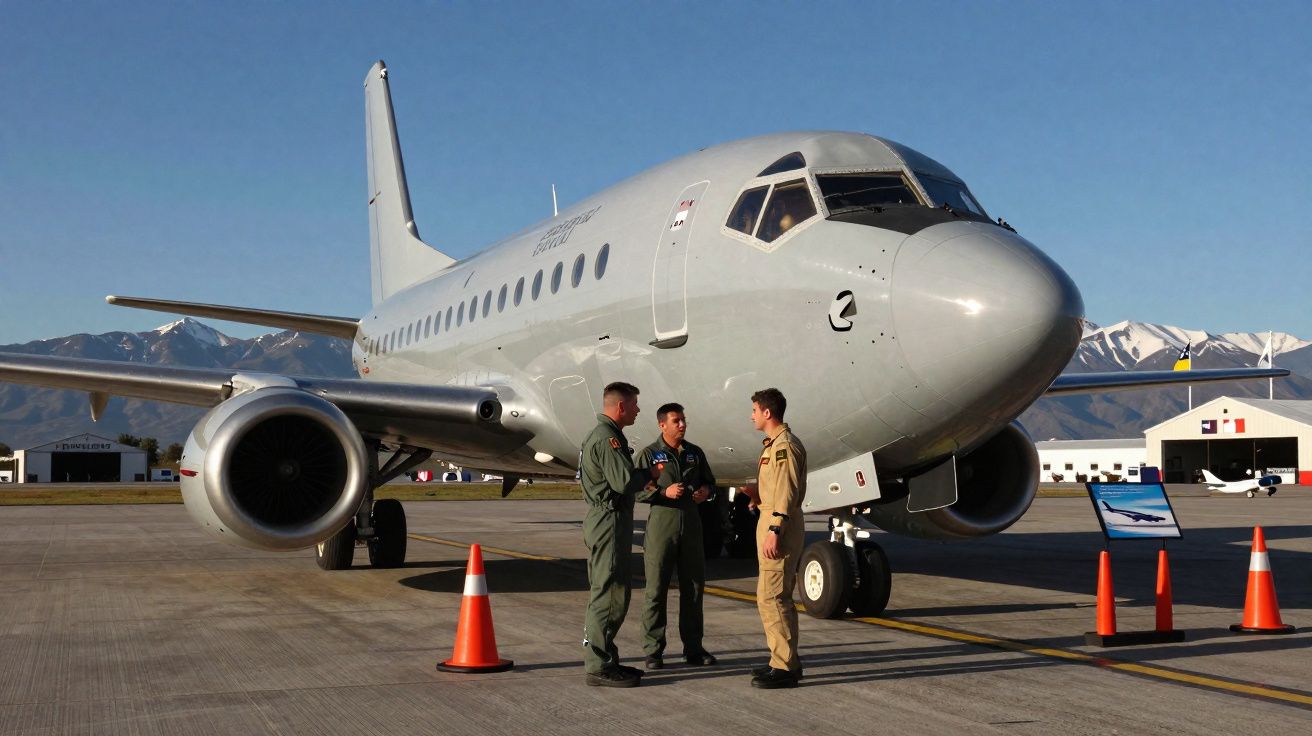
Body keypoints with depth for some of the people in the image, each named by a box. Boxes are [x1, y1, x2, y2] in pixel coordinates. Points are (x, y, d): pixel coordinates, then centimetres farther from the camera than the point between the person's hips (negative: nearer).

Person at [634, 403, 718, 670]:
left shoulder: (695, 453, 11)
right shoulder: (649, 454, -2)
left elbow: (710, 482, 21)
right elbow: (637, 490, -6)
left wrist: (706, 490, -2)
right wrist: (665, 492, -19)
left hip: (691, 525, 5)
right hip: (661, 525, -4)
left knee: (693, 587, 8)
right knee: (656, 589, -2)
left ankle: (693, 648, 19)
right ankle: (653, 652, 4)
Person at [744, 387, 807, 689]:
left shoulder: (785, 445, -14)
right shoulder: (774, 444, 18)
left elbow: (787, 495, -21)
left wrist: (774, 531, -24)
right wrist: (757, 492, 10)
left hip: (780, 526, -11)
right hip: (773, 523, 11)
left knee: (771, 596, -11)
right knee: (778, 596, 15)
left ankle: (785, 667, -9)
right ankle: (785, 661, 22)